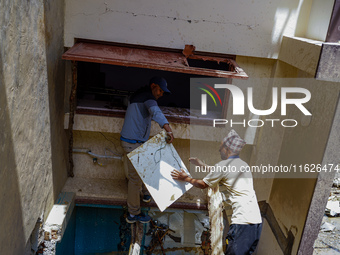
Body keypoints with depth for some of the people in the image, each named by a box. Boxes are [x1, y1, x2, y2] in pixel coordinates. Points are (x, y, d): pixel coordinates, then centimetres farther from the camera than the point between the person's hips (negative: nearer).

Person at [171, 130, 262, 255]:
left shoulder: (223, 165, -5)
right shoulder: (243, 164, 20)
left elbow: (203, 184, 9)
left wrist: (186, 178, 23)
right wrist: (202, 165, 44)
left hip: (242, 222, -9)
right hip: (257, 220, 9)